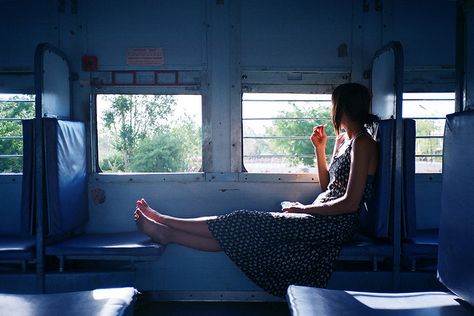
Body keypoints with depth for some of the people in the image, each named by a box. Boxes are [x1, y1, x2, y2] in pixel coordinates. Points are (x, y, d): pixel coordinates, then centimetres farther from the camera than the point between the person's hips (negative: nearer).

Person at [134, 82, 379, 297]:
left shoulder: (363, 143, -12)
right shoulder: (343, 139, 16)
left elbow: (351, 202, -18)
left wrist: (305, 209, -11)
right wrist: (319, 148, 10)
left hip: (336, 224, -8)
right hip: (321, 218, 8)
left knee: (247, 226, -14)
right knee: (246, 232, -3)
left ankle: (168, 232, -9)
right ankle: (166, 227, -5)